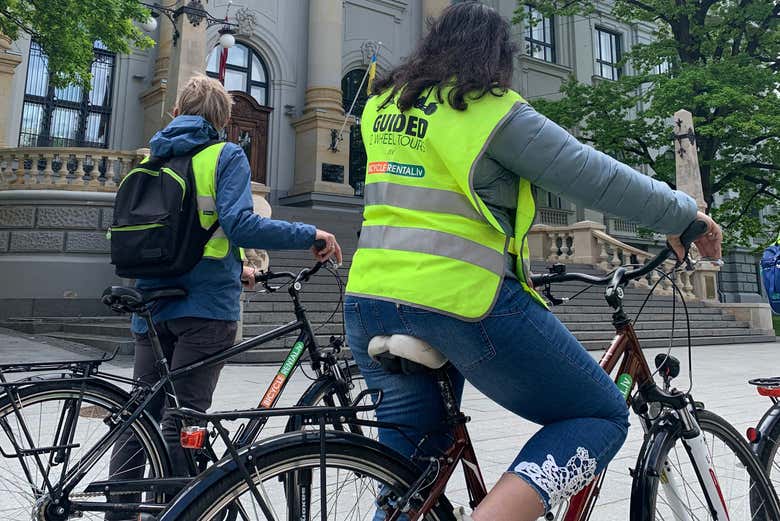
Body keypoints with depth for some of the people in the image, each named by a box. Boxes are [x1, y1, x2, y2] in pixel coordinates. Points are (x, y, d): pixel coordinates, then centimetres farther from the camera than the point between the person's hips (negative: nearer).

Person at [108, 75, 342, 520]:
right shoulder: (227, 156, -3)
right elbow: (239, 225, -19)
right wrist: (311, 235, -12)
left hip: (152, 305, 6)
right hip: (206, 306, -6)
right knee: (180, 424, -1)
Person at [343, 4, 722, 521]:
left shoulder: (382, 107, 17)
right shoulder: (492, 112, -3)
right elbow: (593, 176, -6)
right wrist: (683, 215, 8)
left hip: (370, 299, 7)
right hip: (465, 301, -7)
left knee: (407, 465, 21)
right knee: (603, 417, 8)